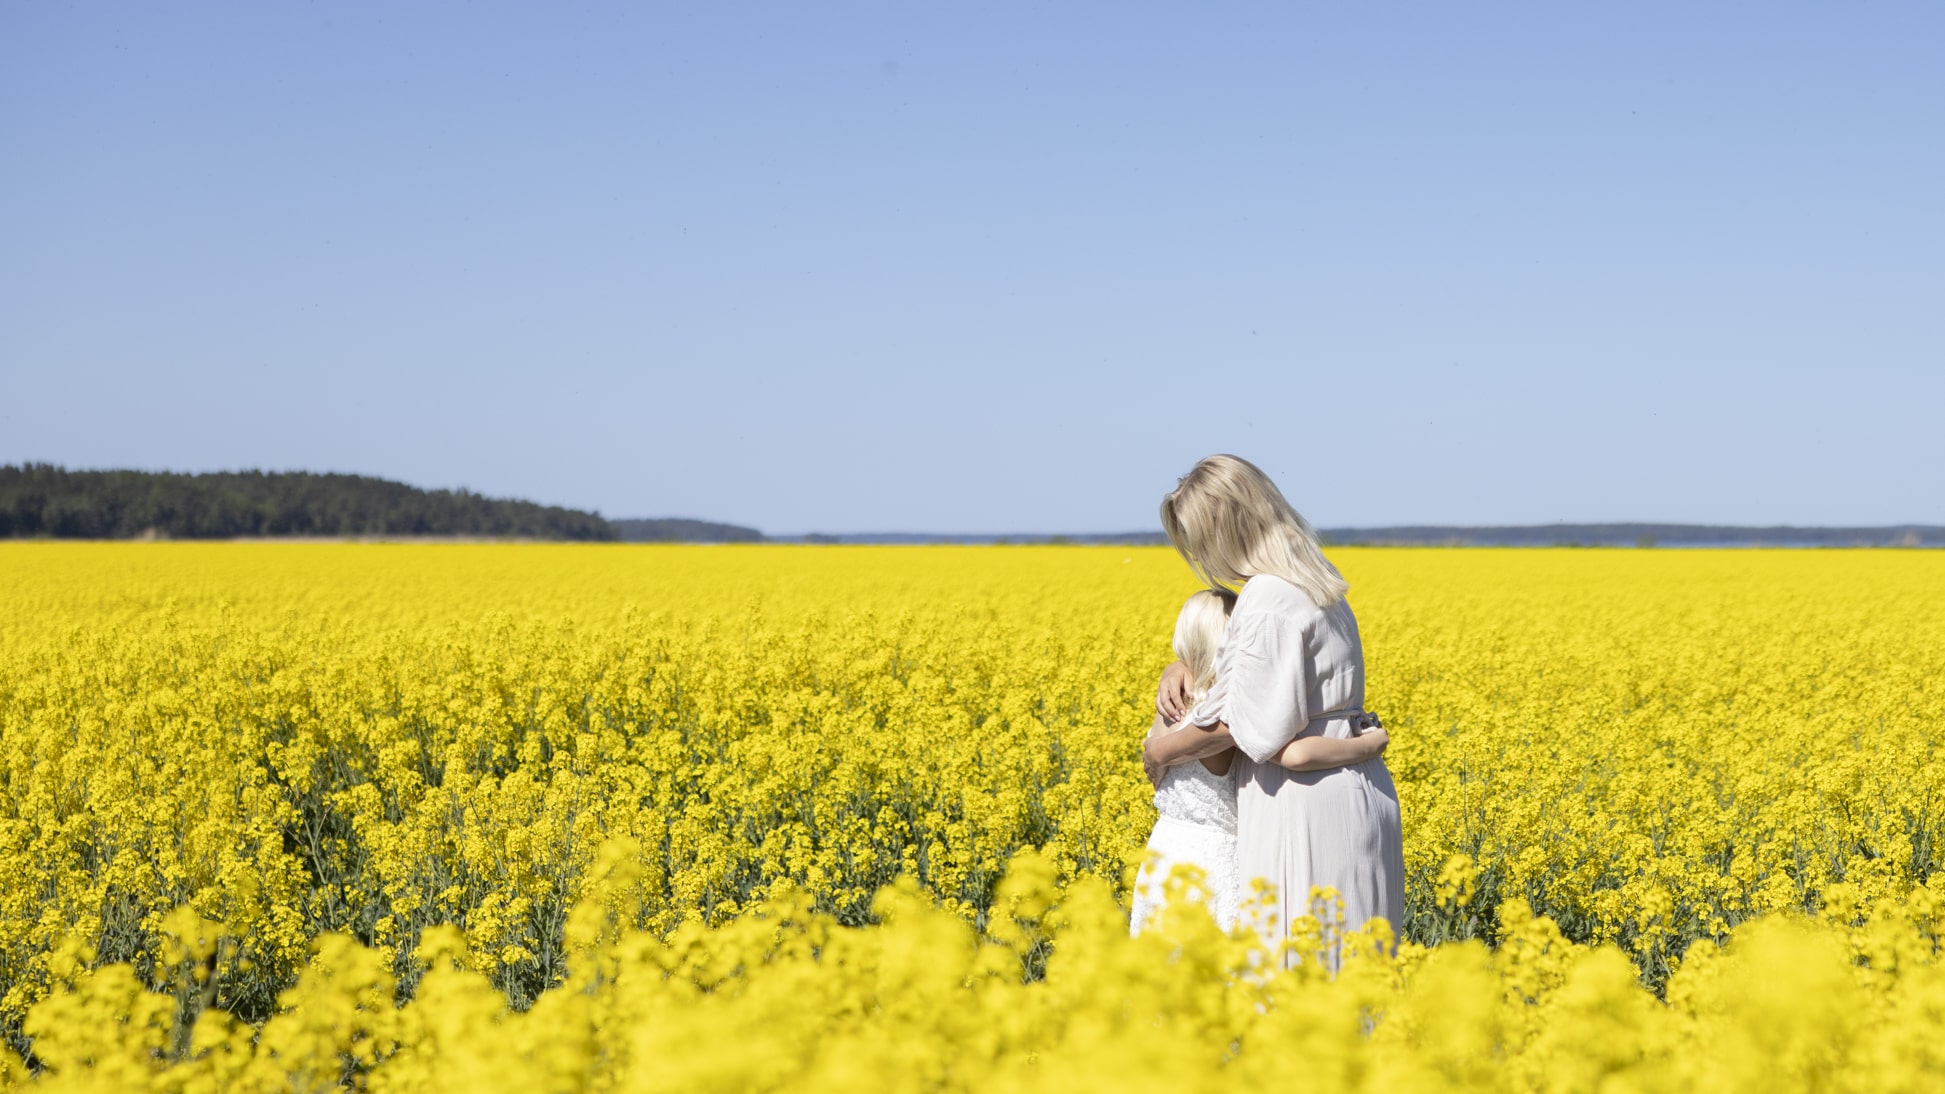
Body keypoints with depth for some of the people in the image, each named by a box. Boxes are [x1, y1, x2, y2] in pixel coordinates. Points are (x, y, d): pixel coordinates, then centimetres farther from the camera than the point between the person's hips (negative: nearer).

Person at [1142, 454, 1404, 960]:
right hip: (1354, 794, 9)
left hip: (1302, 805, -9)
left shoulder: (1269, 600, -17)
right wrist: (1182, 666, 12)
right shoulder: (1313, 582, 12)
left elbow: (1243, 723, -19)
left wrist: (1162, 751, -5)